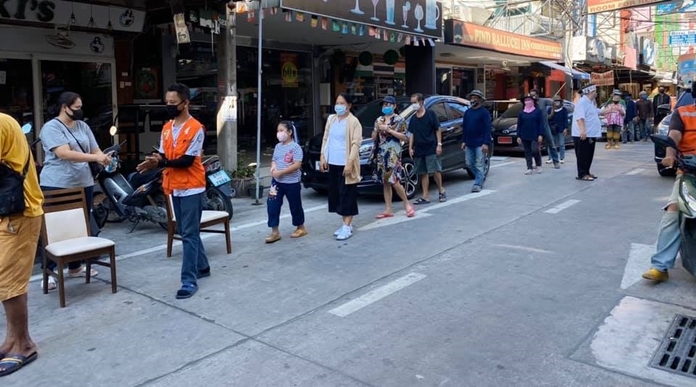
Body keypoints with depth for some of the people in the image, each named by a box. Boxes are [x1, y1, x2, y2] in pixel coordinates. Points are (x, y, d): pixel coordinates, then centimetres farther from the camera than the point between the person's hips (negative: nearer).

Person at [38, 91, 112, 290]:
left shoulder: (83, 126, 11)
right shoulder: (51, 127, -10)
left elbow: (95, 149, 8)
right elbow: (64, 154, -22)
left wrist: (104, 158, -15)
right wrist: (95, 158, -28)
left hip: (83, 184, 7)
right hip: (57, 185, -7)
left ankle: (75, 266, 27)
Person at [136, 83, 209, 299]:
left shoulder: (195, 128, -12)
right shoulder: (167, 128, 10)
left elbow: (188, 160, -18)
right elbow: (163, 156, 8)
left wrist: (161, 163, -29)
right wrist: (154, 162, -15)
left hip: (191, 188, -8)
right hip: (174, 187, 8)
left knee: (189, 235, -7)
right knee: (187, 232, 16)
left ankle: (189, 280, -4)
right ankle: (202, 267, 31)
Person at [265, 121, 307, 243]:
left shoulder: (295, 147, -12)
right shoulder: (278, 146, 9)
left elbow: (297, 165, -20)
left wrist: (281, 172, -23)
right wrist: (273, 167, -8)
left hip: (292, 182, -6)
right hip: (277, 181, 6)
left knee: (295, 206, 9)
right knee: (272, 205, -2)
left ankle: (301, 228, 30)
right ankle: (275, 232, 5)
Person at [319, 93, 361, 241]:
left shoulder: (354, 122, -8)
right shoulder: (331, 119, 12)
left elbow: (355, 144, -13)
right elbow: (325, 139, 15)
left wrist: (350, 163, -19)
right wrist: (322, 157, 8)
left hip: (345, 164, -7)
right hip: (333, 163, 7)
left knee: (347, 195, -3)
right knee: (336, 194, 11)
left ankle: (347, 227, 1)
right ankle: (345, 224, 21)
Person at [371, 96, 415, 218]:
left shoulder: (399, 120, -3)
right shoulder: (379, 120, 13)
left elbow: (405, 137, -10)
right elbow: (374, 138, 15)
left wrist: (388, 130, -13)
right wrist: (377, 129, -5)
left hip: (393, 154, -5)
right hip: (381, 154, 6)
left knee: (394, 182, -13)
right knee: (385, 182, 6)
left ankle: (407, 204, 7)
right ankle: (388, 210, 11)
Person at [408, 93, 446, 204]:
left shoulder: (431, 114, -1)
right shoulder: (413, 119, 13)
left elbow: (437, 130, -2)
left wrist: (439, 144, -9)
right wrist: (410, 148, 6)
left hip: (431, 148, -5)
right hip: (418, 150, 5)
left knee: (435, 171, -6)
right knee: (423, 173, 6)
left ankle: (441, 190, 15)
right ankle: (425, 197, 9)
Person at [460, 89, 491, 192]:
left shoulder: (484, 112, -5)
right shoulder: (467, 112, 12)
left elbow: (488, 129, -10)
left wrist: (486, 143, -17)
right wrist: (463, 141, 10)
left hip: (480, 144, -6)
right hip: (469, 143, 6)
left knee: (479, 165, -3)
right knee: (469, 163, 10)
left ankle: (478, 184, 2)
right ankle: (481, 177, 30)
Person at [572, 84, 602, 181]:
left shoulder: (590, 103, 16)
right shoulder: (582, 102, -17)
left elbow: (597, 111, 35)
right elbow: (580, 117, -29)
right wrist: (582, 130, -39)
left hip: (591, 134, 10)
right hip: (582, 135, -10)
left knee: (589, 155, 15)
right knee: (583, 156, -6)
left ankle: (586, 172, 23)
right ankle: (582, 174, -2)